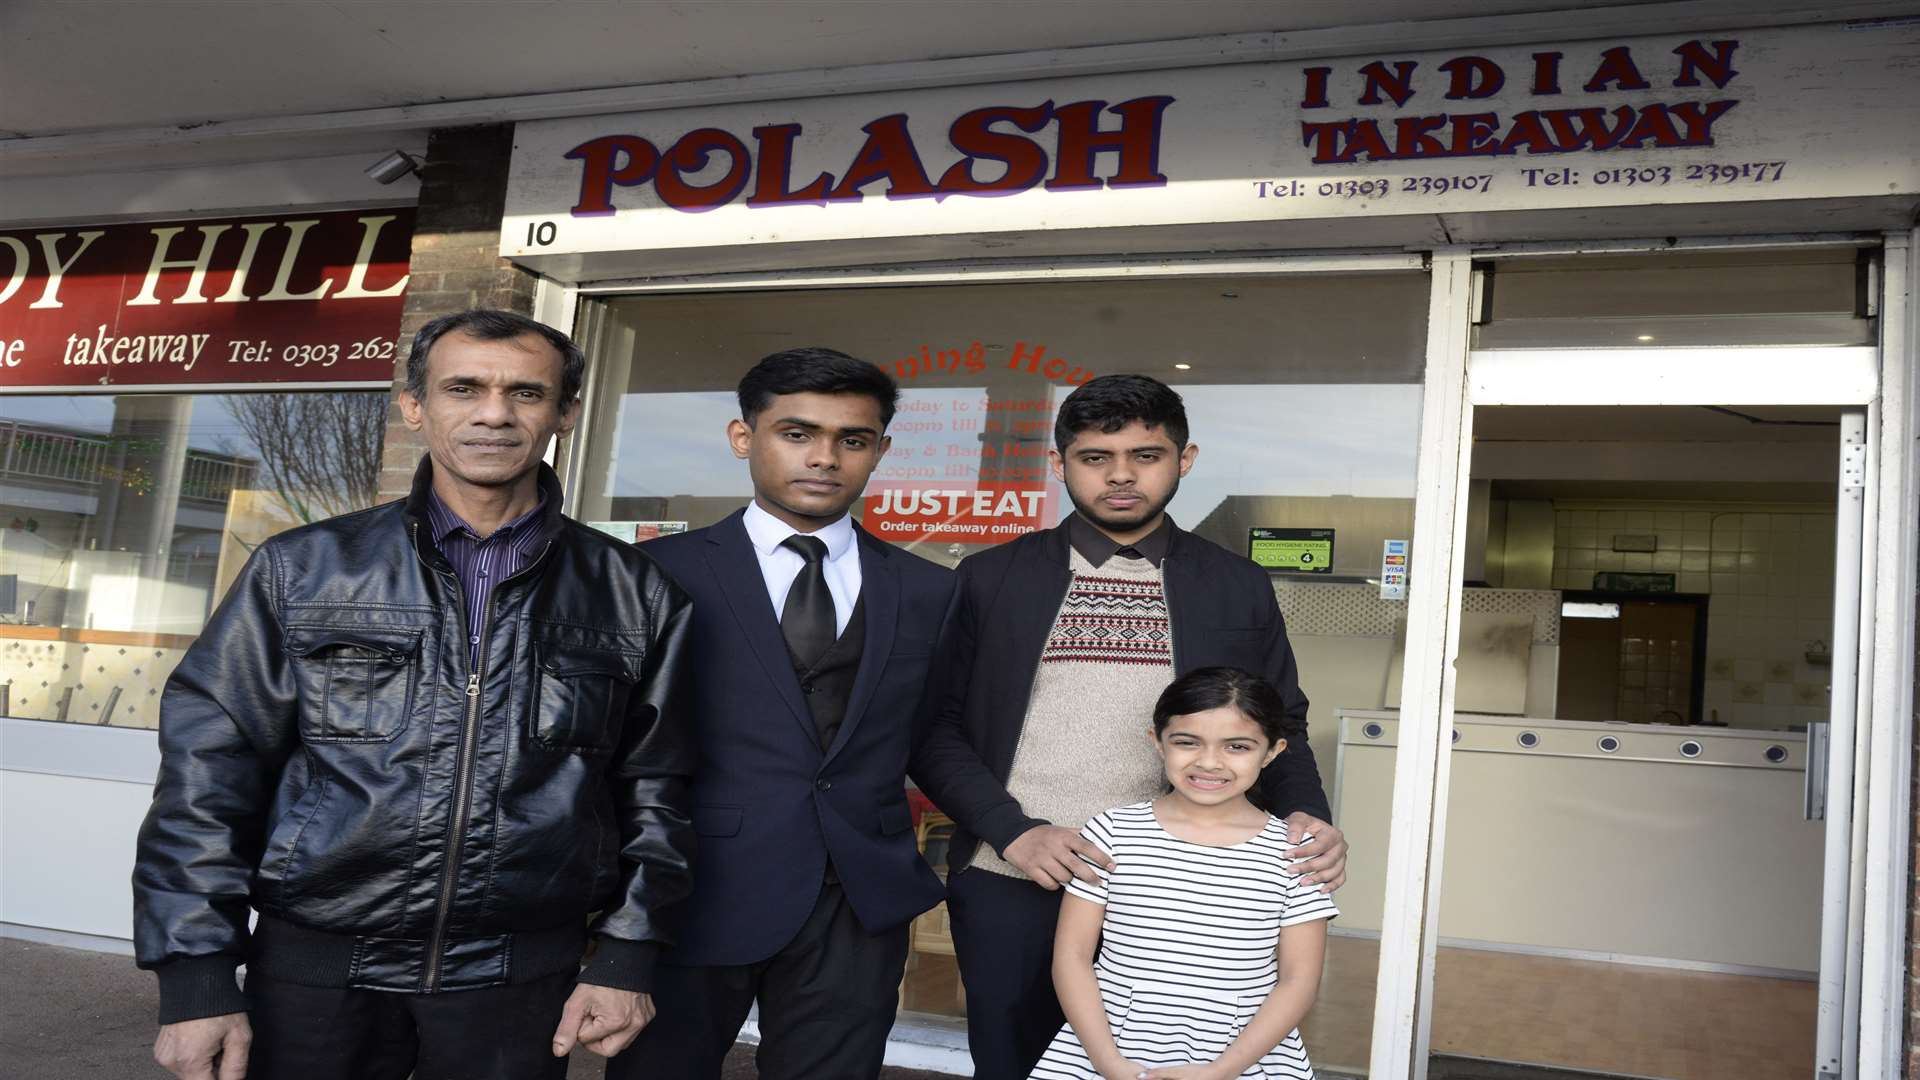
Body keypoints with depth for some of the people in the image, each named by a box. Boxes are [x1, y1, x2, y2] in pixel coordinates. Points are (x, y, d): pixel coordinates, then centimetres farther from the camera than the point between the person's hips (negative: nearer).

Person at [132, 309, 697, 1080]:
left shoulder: (631, 595, 2)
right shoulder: (303, 569, 1)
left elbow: (652, 787, 6)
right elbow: (207, 770, 0)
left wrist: (627, 957, 1)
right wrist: (195, 975, -4)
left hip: (520, 984, 1)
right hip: (311, 969, 0)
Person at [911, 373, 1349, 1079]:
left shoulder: (1238, 588, 6)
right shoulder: (991, 578, 3)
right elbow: (935, 725, 2)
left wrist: (1308, 818, -9)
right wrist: (1013, 831, -11)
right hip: (1008, 887, 0)